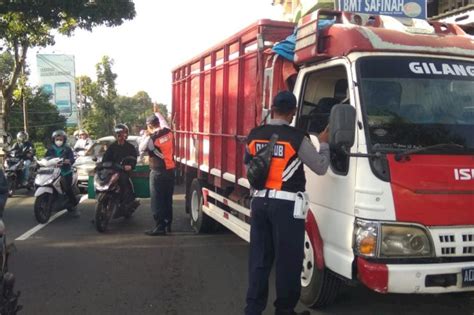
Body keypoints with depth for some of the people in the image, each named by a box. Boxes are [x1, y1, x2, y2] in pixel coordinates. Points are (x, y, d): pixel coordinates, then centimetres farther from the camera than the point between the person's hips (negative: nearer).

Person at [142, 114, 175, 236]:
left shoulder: (153, 138, -17)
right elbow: (164, 126, 25)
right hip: (170, 170, 7)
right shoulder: (168, 132, 1)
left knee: (157, 200, -1)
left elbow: (142, 149, -1)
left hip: (158, 172, -7)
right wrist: (157, 115, 36)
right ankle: (168, 224, 23)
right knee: (168, 199, 15)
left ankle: (160, 227, 0)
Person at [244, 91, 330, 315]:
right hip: (285, 205, -5)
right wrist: (324, 144, 12)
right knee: (288, 260, 6)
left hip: (259, 201, 5)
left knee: (259, 258, 12)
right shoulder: (297, 138, -12)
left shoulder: (254, 135, 3)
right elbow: (321, 167, -3)